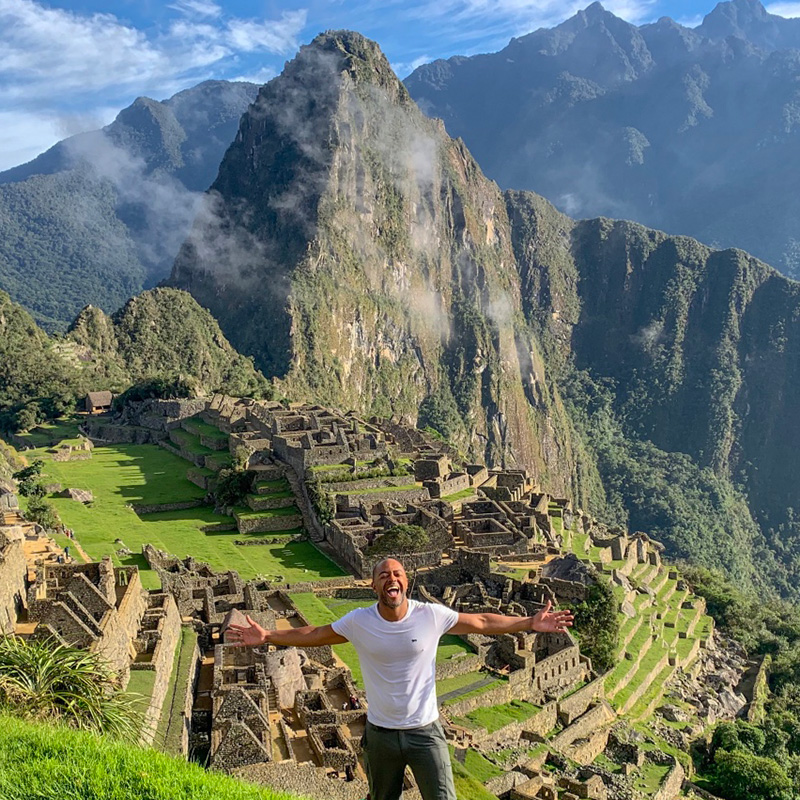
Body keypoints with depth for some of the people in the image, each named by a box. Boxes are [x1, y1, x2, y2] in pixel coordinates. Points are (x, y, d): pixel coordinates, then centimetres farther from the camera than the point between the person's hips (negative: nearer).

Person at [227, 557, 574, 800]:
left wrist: (530, 623, -7)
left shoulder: (432, 615, -14)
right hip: (380, 733, 2)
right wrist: (267, 637, -3)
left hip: (425, 731, -1)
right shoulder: (358, 622, -12)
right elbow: (315, 635, 1)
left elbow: (482, 622, -4)